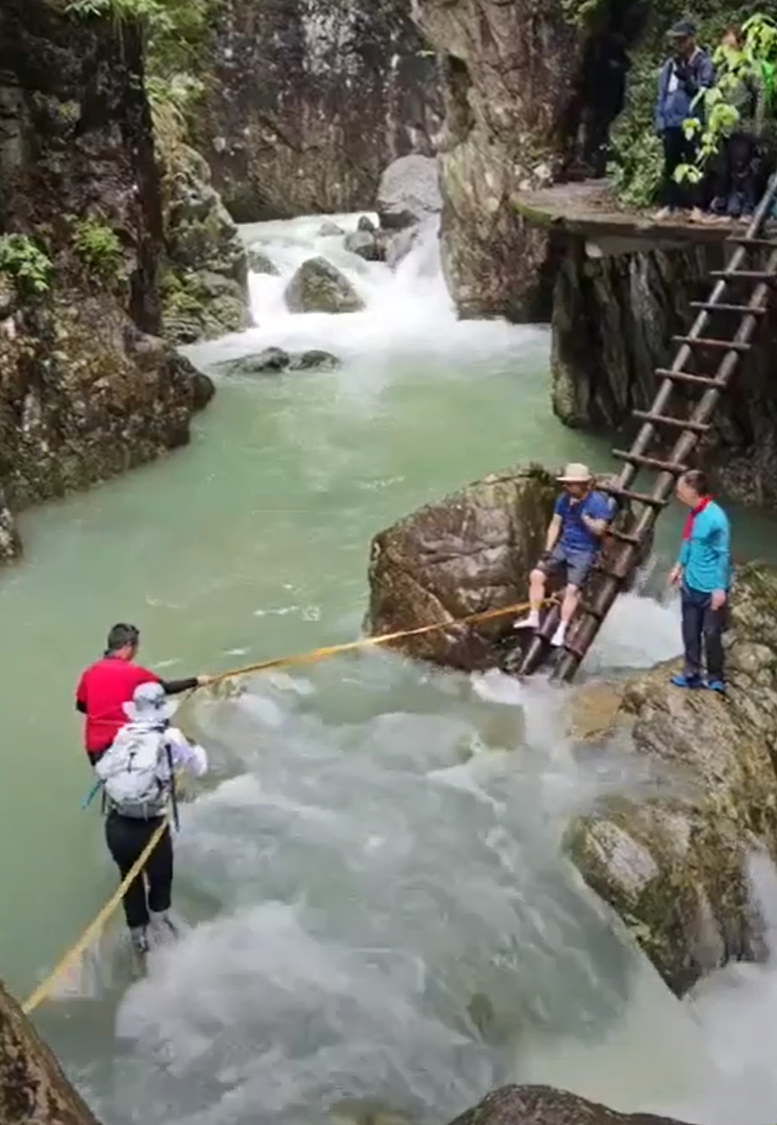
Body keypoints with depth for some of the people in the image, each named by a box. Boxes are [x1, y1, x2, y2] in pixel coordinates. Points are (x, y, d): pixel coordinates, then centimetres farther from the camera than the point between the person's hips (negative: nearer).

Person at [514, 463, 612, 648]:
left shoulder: (598, 502, -14)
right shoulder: (564, 499, 2)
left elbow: (600, 530, -19)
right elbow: (555, 524, 7)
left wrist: (583, 516, -31)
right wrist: (548, 550, 0)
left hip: (585, 552, -6)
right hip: (563, 547, 6)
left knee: (572, 588, -20)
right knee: (536, 574, -7)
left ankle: (561, 631, -16)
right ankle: (533, 618, 1)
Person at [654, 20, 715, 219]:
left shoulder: (704, 63, -1)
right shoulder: (670, 64, 13)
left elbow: (704, 91, -10)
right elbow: (661, 94, 13)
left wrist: (686, 77, -21)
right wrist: (660, 122, 5)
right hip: (670, 124, 5)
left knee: (693, 166, -2)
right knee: (670, 166, 9)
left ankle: (695, 205, 1)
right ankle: (669, 204, 15)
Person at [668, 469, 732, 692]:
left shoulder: (715, 518, -23)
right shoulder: (694, 513, 2)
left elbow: (723, 555, -20)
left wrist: (720, 588, -19)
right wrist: (679, 566, 20)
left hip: (710, 588, -8)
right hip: (690, 585, 8)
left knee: (711, 634, 5)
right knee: (690, 632, 15)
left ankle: (715, 678, 22)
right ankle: (692, 674, 28)